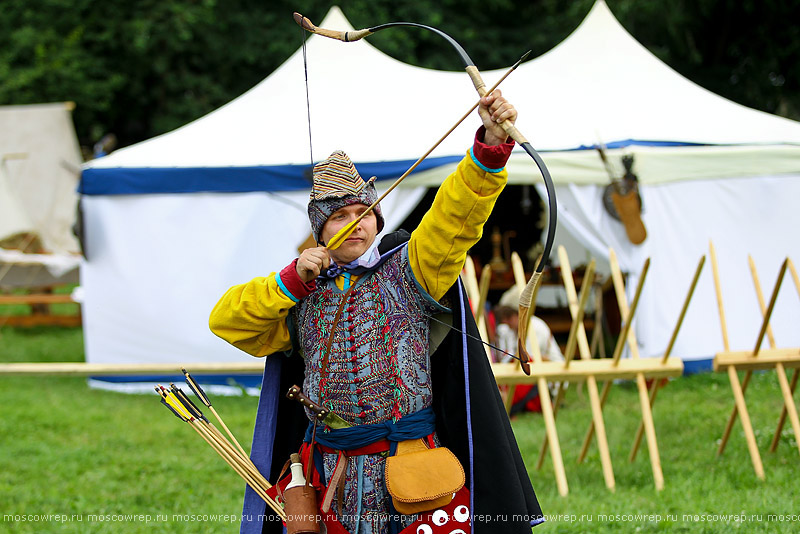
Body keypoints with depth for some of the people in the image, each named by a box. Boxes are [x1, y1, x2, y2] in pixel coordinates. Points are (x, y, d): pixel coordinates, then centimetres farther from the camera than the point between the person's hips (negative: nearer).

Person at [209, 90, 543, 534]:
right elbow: (225, 320, 7)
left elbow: (457, 213, -13)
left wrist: (490, 145, -29)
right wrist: (291, 280, -5)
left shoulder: (408, 269, 1)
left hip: (413, 464, -3)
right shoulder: (299, 295, 12)